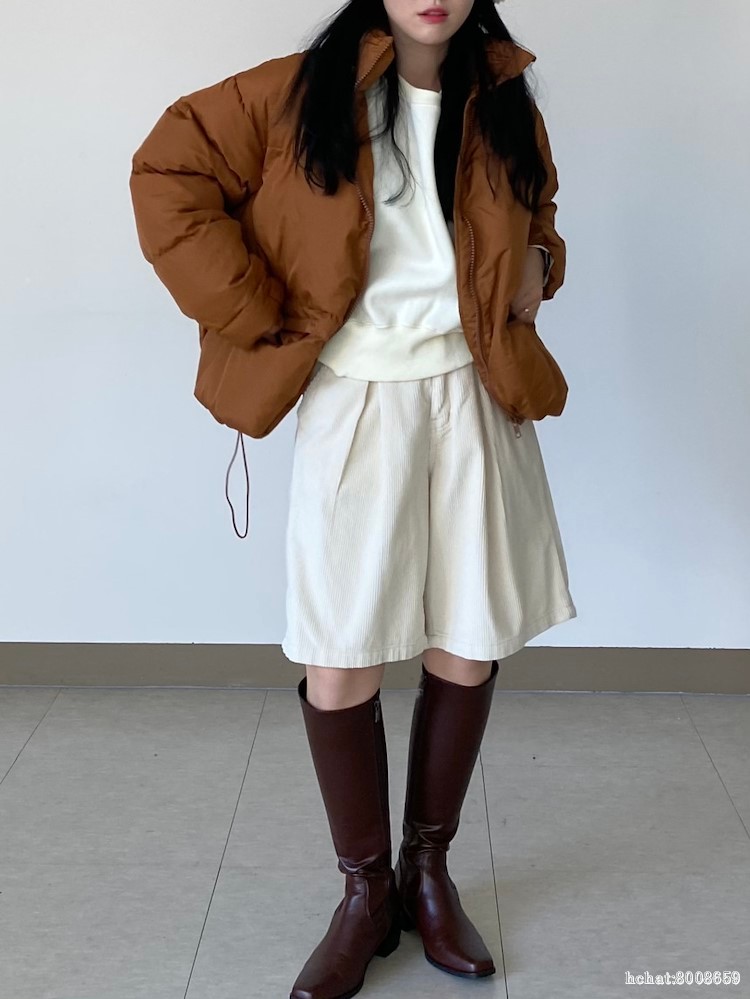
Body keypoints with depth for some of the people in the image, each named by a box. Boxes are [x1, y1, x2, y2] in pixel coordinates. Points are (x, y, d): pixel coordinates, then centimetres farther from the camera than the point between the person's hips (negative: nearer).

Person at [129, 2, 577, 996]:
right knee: (338, 672, -2)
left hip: (471, 405, 3)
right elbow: (168, 174, -5)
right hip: (352, 408, -3)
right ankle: (368, 891, 20)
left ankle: (430, 867, 29)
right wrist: (260, 319, -7)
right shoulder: (302, 92, -2)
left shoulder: (507, 111, 10)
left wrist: (538, 265, 5)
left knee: (467, 655, 7)